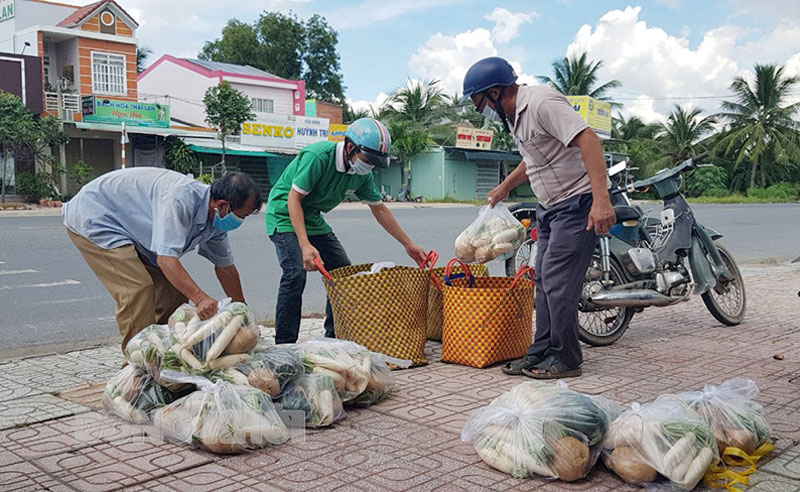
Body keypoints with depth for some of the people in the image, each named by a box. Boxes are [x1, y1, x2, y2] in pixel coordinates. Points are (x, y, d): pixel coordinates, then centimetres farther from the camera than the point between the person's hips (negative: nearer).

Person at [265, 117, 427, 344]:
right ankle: (284, 345, -14)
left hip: (313, 219, 8)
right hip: (285, 213, -8)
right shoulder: (319, 156, -28)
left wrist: (409, 244, 7)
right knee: (295, 274, -22)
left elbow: (379, 209, 6)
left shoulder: (363, 174, -5)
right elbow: (294, 198, -27)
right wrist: (305, 245, -35)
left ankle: (335, 337, 15)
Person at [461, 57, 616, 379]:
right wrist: (504, 187, 41)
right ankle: (541, 352, 16)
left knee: (557, 281, -10)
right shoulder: (513, 116, 12)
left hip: (577, 202, -10)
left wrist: (601, 200, -35)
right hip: (550, 206, 10)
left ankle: (565, 359, 0)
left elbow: (588, 140, -28)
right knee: (544, 281, 9)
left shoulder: (542, 102, -19)